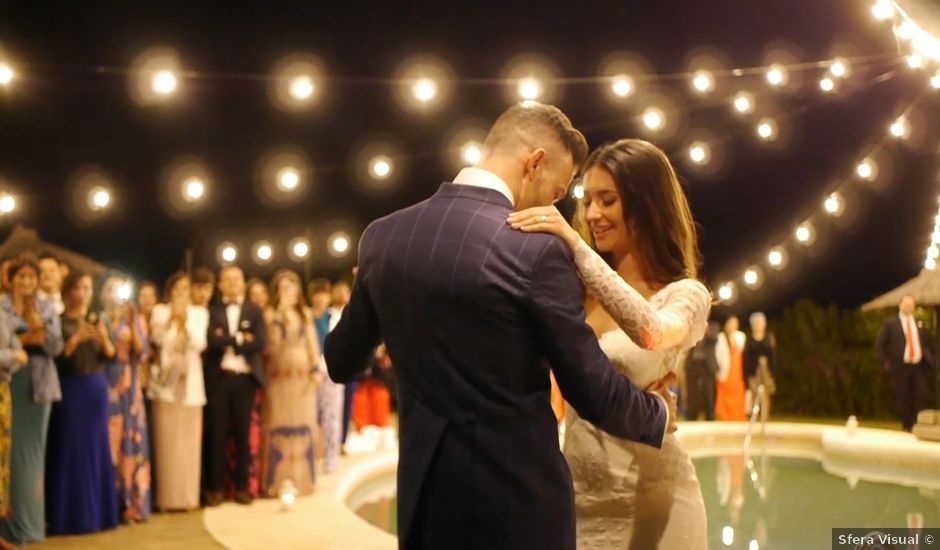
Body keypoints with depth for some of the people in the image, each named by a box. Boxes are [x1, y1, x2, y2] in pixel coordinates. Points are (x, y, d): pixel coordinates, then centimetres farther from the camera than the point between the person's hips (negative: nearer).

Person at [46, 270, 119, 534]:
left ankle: (97, 513, 14)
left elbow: (111, 356, 3)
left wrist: (105, 339, -16)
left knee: (97, 448, 6)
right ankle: (71, 516, 4)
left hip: (96, 388, 4)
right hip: (70, 389, -4)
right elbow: (56, 357, -13)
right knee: (70, 450, -2)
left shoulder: (98, 320, 10)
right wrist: (76, 338, -23)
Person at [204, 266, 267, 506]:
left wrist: (227, 341, -8)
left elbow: (261, 342, -6)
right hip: (219, 379, -1)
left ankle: (242, 486, 13)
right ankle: (216, 487, 9)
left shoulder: (254, 311, 9)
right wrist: (240, 338, -9)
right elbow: (212, 340, -11)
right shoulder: (211, 311, 6)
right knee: (218, 434, 2)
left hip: (245, 379, 1)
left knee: (243, 434, 6)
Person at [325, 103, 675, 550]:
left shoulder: (382, 236, -1)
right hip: (517, 496, -5)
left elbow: (342, 362, 11)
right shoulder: (537, 250, -17)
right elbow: (594, 393, -12)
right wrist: (658, 412, 8)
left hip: (425, 494, 5)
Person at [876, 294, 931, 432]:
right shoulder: (890, 323, 0)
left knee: (921, 397, -3)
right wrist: (886, 362, -4)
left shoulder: (919, 323, 13)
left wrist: (928, 358, 6)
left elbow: (925, 343, 21)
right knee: (903, 399, 1)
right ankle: (907, 427, 12)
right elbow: (880, 343, 1)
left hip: (918, 366, 3)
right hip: (900, 367, -3)